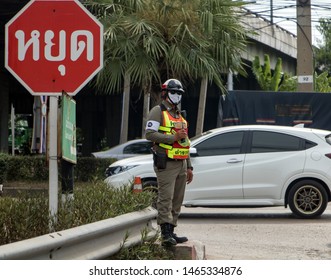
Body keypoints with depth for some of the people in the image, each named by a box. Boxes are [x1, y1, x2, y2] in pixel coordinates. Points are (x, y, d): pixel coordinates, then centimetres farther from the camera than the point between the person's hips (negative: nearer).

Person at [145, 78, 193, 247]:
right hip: (166, 163, -8)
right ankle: (166, 234, -19)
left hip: (181, 164, 8)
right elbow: (150, 134, -15)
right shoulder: (158, 112, -1)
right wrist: (174, 137, -17)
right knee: (165, 199, -14)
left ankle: (171, 232, 11)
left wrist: (189, 167, 21)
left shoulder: (180, 116, 24)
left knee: (177, 201, 7)